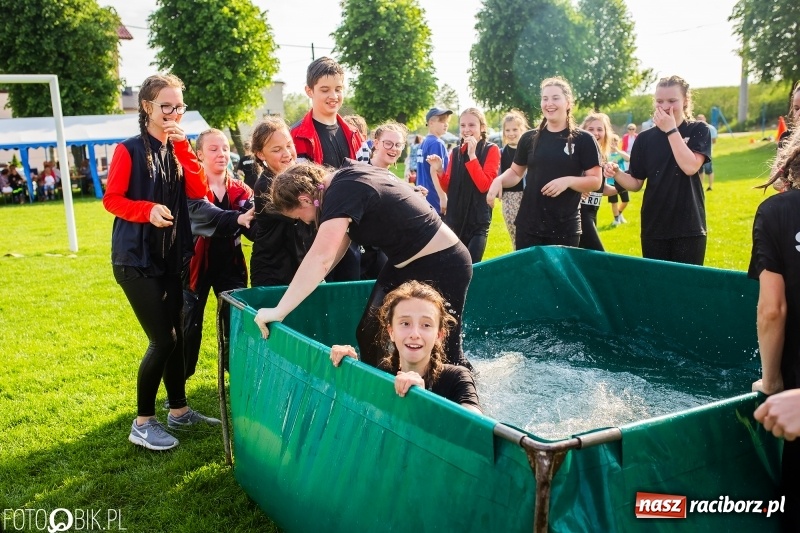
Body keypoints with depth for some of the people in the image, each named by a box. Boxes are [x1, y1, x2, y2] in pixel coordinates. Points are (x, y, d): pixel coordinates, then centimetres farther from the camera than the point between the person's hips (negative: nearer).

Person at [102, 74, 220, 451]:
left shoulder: (178, 149, 9)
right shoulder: (129, 150, -8)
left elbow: (198, 192, -4)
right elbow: (111, 199, -9)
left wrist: (182, 146, -11)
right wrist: (148, 209, -26)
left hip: (171, 256, 6)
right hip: (136, 258, -6)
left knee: (175, 335, 12)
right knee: (162, 340, -8)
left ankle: (179, 410, 27)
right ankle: (142, 423, 7)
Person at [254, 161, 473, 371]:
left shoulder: (342, 192, -24)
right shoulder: (347, 176, 3)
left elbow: (320, 258, -33)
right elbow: (342, 237, 13)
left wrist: (279, 311, -30)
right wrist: (309, 282, 11)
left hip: (441, 265, -10)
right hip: (406, 264, 10)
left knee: (444, 356, 1)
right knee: (368, 335, 8)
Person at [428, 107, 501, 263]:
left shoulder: (491, 150, -4)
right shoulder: (456, 151, 8)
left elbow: (484, 185, -15)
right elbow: (448, 188, 9)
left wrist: (472, 155, -18)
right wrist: (439, 171, -9)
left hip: (478, 220, -4)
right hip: (454, 218, 4)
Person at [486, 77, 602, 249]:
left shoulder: (583, 139, -2)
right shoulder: (529, 138, 6)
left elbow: (595, 181, -2)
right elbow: (516, 172, 15)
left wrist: (568, 181, -20)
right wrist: (499, 180, -6)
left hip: (565, 228, -2)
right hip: (528, 225, 2)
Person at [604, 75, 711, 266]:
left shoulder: (698, 131, 0)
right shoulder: (645, 138, 4)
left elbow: (690, 167, -18)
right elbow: (636, 183, 5)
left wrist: (671, 130, -15)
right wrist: (617, 173, -16)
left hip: (689, 227, -2)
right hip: (654, 227, 2)